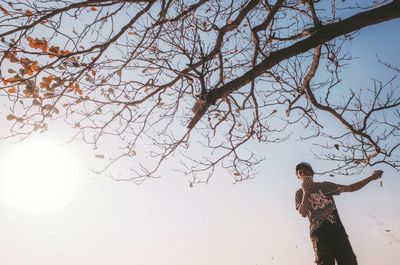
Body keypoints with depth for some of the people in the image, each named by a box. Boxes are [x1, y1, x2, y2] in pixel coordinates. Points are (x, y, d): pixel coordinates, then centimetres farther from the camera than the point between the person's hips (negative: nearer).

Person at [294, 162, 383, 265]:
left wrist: (371, 177, 10)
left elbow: (351, 188, 16)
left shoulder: (324, 185, 16)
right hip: (319, 232, -3)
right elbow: (303, 213, -7)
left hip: (336, 228, 3)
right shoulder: (300, 193, 9)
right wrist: (306, 191, -14)